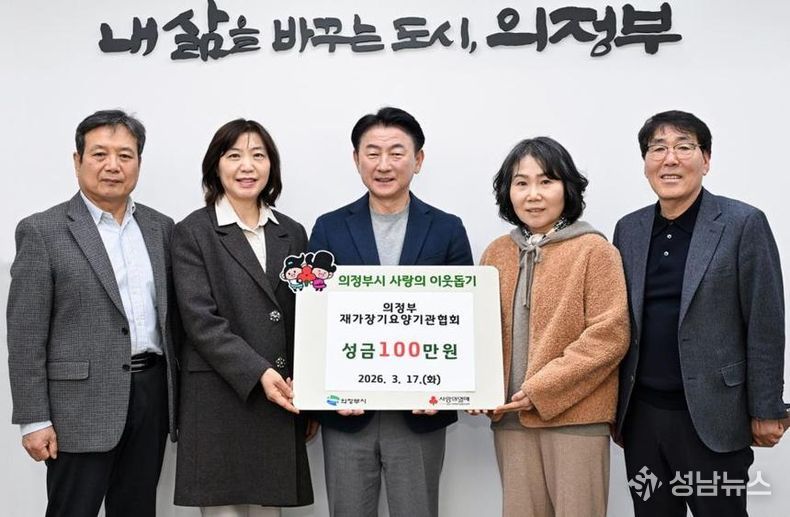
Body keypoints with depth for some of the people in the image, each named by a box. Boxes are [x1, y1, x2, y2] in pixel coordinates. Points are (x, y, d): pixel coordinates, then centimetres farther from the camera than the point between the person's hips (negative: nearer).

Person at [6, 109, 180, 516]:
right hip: (82, 405, -4)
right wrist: (34, 420, -10)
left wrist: (180, 396, 11)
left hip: (152, 395, 5)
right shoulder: (42, 231, -5)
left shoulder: (160, 227, 9)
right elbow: (25, 336, -7)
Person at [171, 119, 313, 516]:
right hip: (219, 401, -4)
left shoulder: (292, 234, 13)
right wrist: (258, 373, -19)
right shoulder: (193, 233, 0)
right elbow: (200, 320, -10)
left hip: (282, 401, 4)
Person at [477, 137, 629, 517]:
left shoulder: (594, 250, -4)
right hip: (510, 417, 4)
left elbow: (609, 335, -10)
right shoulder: (496, 253, 10)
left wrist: (541, 390, -14)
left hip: (576, 415, -4)